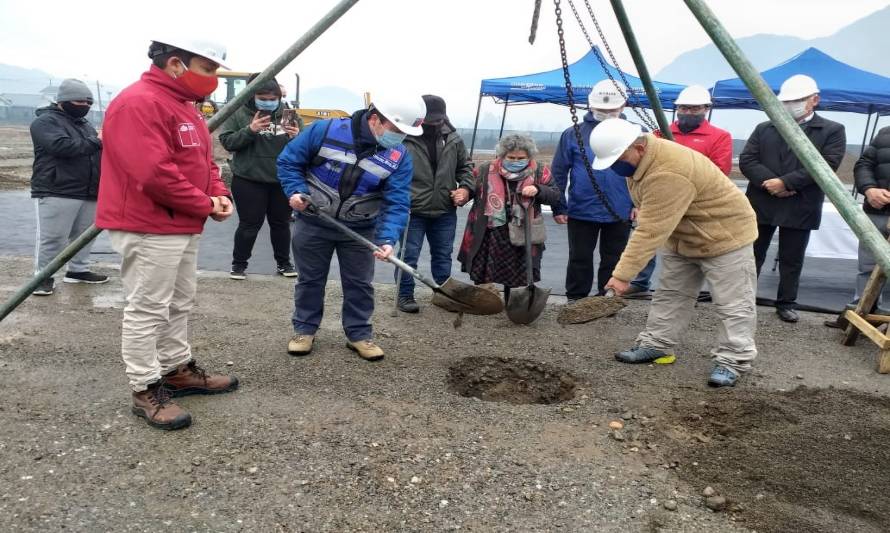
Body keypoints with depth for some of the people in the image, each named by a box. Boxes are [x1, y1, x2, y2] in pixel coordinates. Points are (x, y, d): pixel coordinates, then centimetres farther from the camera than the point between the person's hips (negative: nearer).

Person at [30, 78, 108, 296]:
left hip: (88, 192, 8)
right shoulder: (46, 121, -6)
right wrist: (96, 142, -16)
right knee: (52, 237, -5)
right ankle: (43, 276, 5)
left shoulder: (85, 124, 22)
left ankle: (78, 270, 25)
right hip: (56, 193, -8)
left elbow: (96, 152, 25)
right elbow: (62, 146, -23)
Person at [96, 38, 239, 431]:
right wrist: (205, 205, -17)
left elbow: (203, 161, 19)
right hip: (148, 228, -10)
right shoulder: (139, 103, -19)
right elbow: (154, 174, -27)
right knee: (147, 309, -2)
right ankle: (146, 392, 8)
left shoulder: (183, 105, 15)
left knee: (179, 303, 18)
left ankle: (179, 370, 32)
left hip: (182, 226, 11)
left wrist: (218, 193, -1)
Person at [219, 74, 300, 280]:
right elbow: (227, 142, -10)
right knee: (249, 224, 3)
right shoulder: (238, 114, -4)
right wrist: (249, 130, -24)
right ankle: (239, 264, 20)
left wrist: (297, 137, -15)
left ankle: (284, 262, 29)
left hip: (282, 181, 3)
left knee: (281, 223, 15)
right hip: (249, 180, -3)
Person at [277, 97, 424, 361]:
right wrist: (296, 191, -22)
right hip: (313, 223, -1)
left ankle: (359, 334, 27)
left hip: (360, 230, 2)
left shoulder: (399, 156, -13)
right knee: (310, 280, 12)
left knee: (359, 283, 10)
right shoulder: (325, 131, -18)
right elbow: (288, 161, -6)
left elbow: (397, 203, -18)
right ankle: (304, 329, 30)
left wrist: (387, 239, -32)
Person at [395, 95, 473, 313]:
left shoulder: (453, 138, 3)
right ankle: (405, 295, 20)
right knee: (409, 255, 4)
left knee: (443, 255, 16)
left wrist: (465, 187, -1)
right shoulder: (403, 139, -13)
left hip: (445, 211, 4)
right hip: (412, 211, -4)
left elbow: (465, 166, 15)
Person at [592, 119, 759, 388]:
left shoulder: (669, 174, -38)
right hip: (682, 237, 10)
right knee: (669, 295, 14)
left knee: (732, 304, -1)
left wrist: (622, 274, -36)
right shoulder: (640, 159, -6)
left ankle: (733, 361, 6)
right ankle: (655, 344, 23)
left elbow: (651, 232, -38)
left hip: (724, 234, -10)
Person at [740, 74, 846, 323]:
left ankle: (786, 304, 21)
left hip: (800, 209, -2)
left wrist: (784, 182, -17)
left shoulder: (832, 131, 3)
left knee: (791, 261, 8)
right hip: (761, 205, 2)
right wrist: (769, 182, -16)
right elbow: (746, 160, 0)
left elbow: (826, 166, -10)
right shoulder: (763, 129, 10)